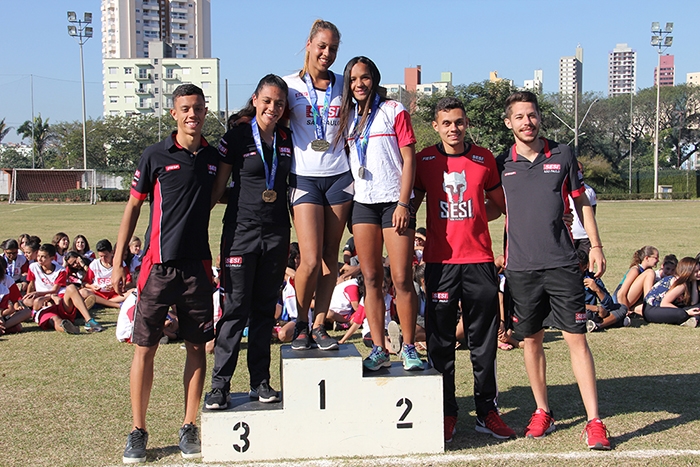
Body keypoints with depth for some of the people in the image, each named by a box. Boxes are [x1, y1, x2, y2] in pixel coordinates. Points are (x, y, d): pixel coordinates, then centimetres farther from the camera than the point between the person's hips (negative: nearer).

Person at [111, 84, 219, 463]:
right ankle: (138, 431, 11)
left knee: (197, 346, 5)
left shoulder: (215, 158, 8)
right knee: (145, 347, 0)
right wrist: (118, 261, 0)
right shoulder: (156, 155, -1)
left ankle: (189, 428, 16)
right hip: (159, 264, -3)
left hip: (198, 265, 3)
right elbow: (133, 207, 3)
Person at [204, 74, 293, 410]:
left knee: (265, 308, 9)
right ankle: (219, 384, 4)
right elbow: (217, 188, -1)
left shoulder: (288, 140, 8)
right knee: (236, 307, -4)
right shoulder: (236, 138, -3)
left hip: (277, 233, 4)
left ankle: (260, 382, 17)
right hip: (241, 231, -4)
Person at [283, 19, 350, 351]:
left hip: (339, 176, 3)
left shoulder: (342, 86, 11)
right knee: (311, 261, -10)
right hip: (304, 177, -3)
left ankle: (319, 325, 13)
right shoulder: (291, 85, 4)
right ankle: (300, 324, 11)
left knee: (330, 256, 3)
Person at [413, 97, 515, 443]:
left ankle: (487, 412, 15)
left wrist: (470, 219, 5)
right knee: (441, 342, 3)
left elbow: (499, 205, 18)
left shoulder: (484, 158, 7)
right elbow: (411, 202, 15)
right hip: (440, 261, -1)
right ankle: (446, 414, 13)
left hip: (479, 259, 1)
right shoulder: (424, 160, 4)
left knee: (484, 341, 5)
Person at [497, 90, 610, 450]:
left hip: (562, 263, -1)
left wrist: (595, 245, 8)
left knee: (576, 338, -3)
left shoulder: (562, 156, 6)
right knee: (531, 339, 8)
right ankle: (542, 412, 23)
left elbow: (581, 202, 13)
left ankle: (594, 421, 0)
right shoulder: (502, 164, 5)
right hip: (521, 267, 1)